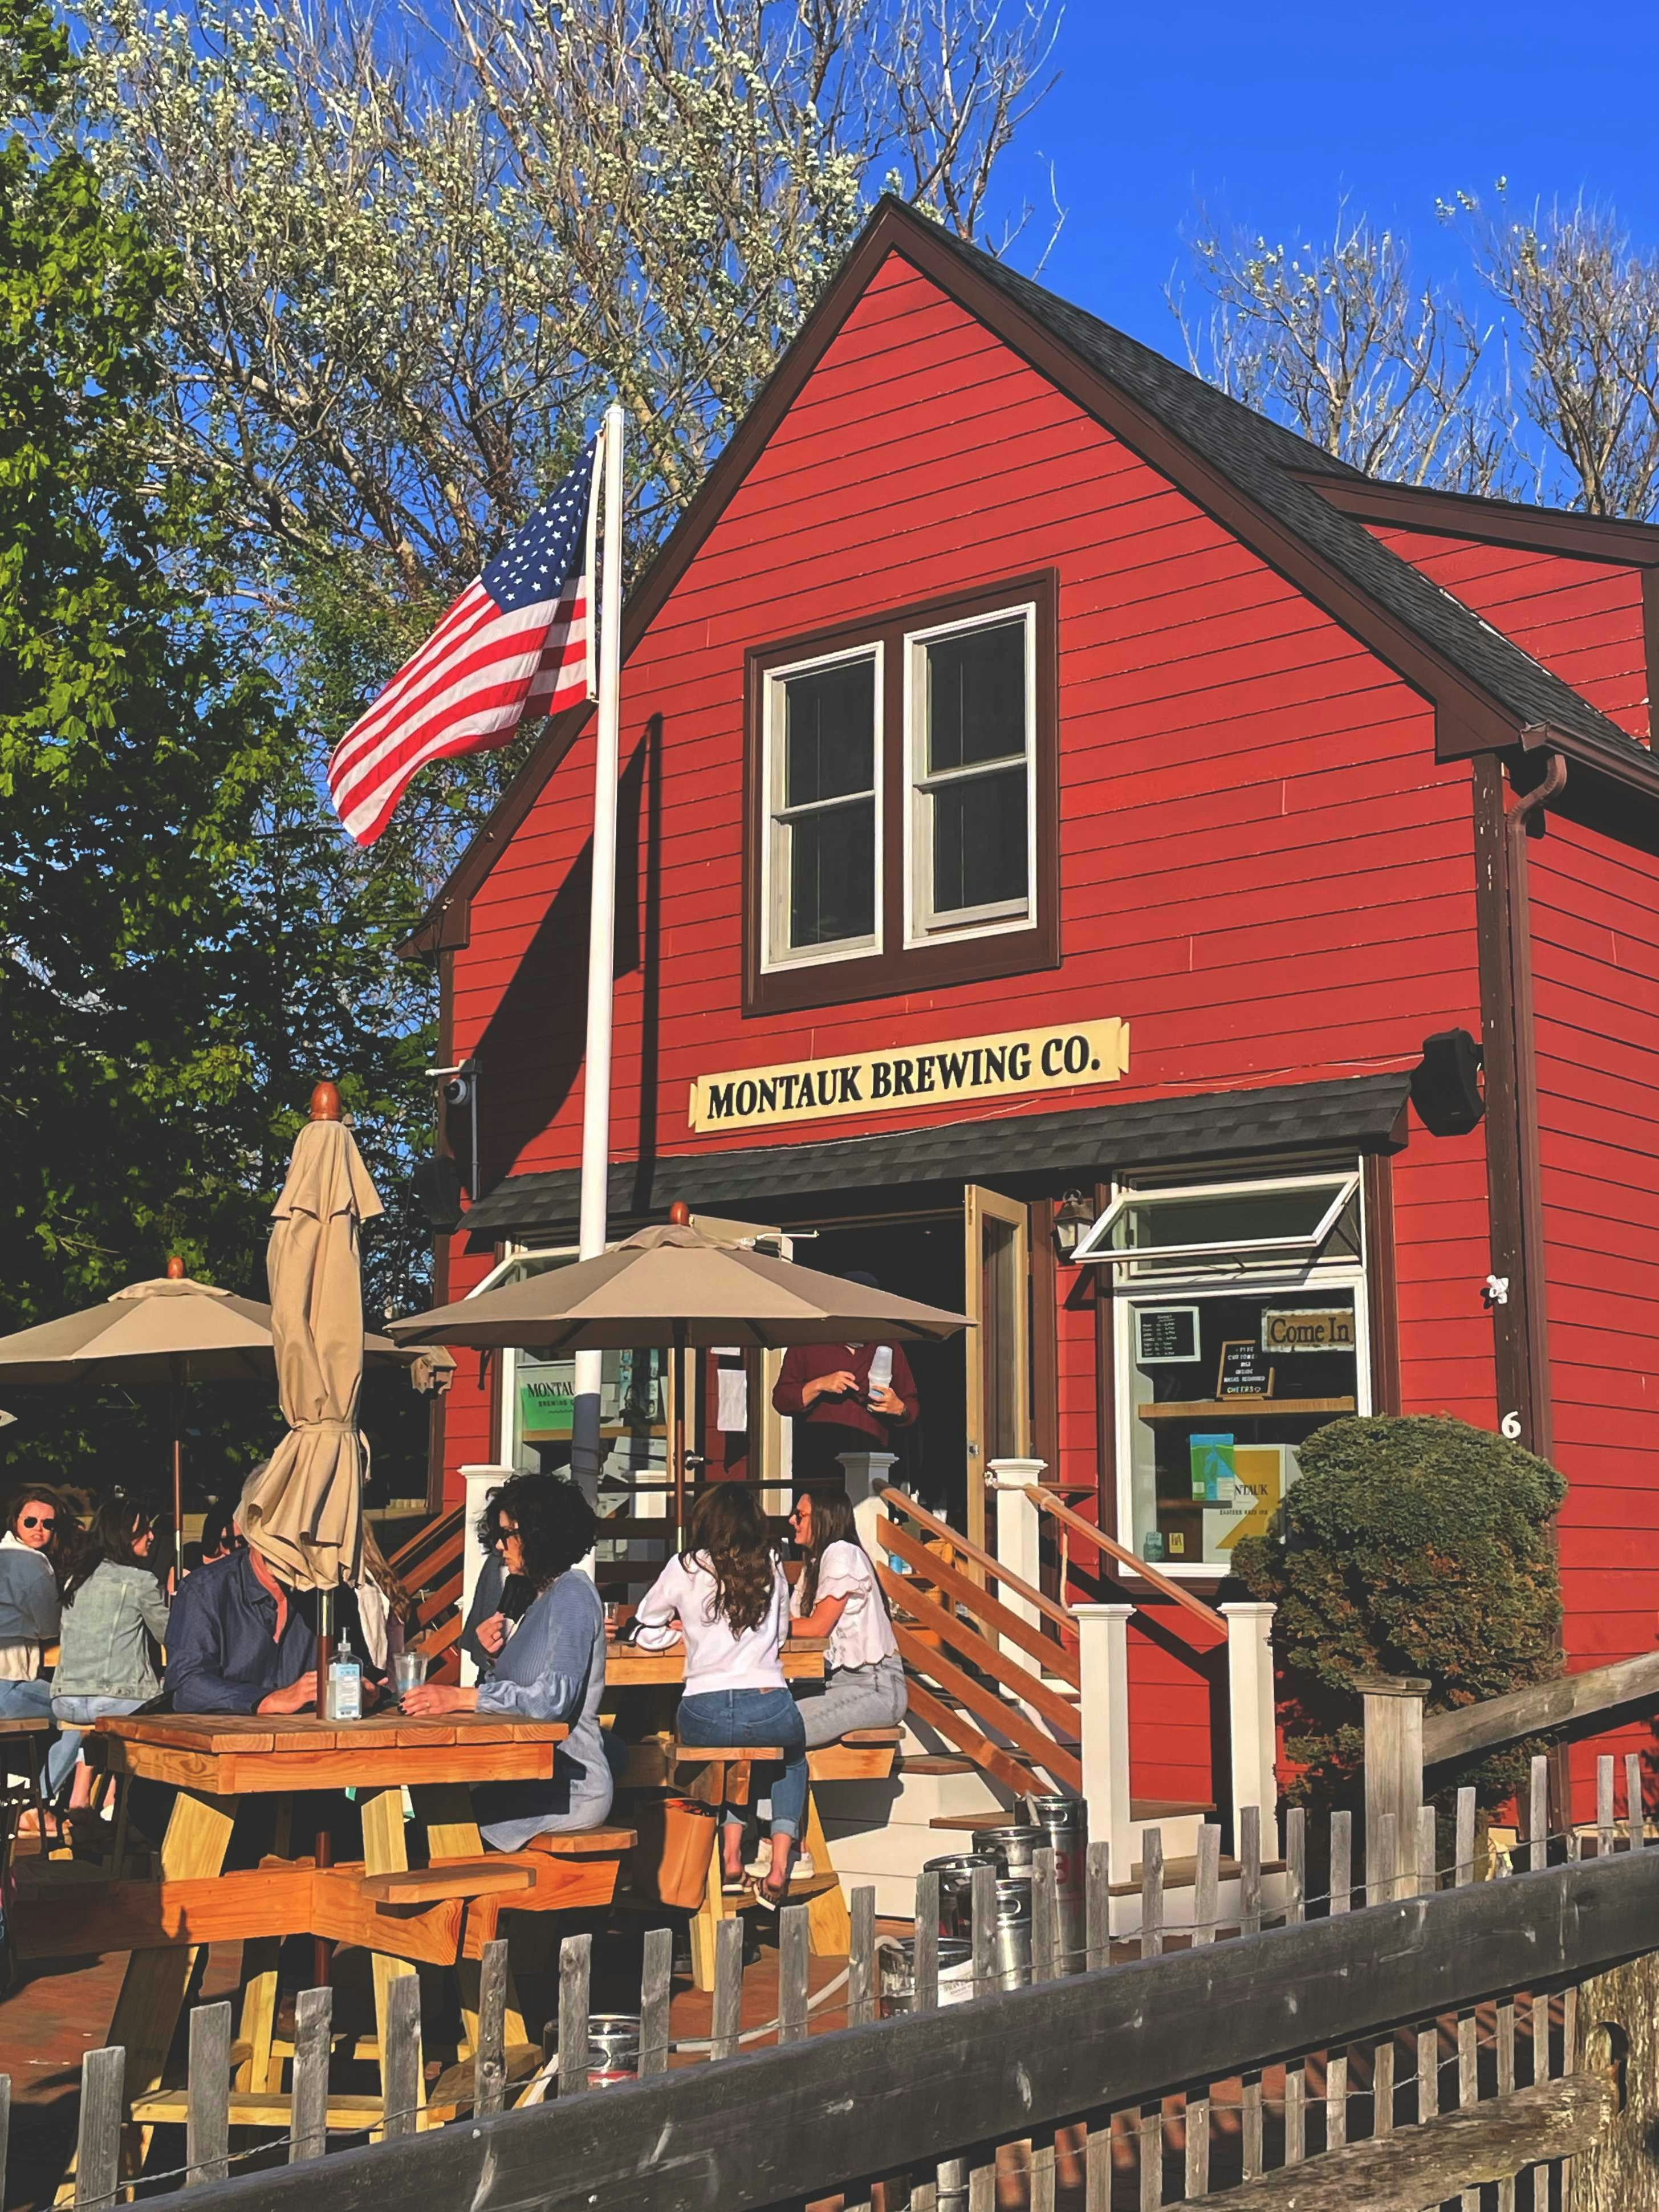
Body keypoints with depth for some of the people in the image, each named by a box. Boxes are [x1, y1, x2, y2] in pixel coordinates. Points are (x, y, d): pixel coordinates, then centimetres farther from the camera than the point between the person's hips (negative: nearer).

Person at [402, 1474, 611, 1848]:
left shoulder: (572, 1596, -10)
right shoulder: (543, 1596, 18)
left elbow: (555, 1698, -22)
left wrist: (461, 1698, -24)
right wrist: (492, 1656, 2)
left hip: (570, 1786, -8)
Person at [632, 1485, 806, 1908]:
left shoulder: (686, 1569, 5)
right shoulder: (771, 1564, 11)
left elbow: (645, 1635, 16)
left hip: (705, 1715, 0)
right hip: (769, 1710, 1)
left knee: (725, 1744, 36)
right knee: (792, 1753, 35)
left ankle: (731, 1857, 22)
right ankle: (779, 1869, 15)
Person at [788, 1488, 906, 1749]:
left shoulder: (843, 1554, -10)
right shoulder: (814, 1565, 20)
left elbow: (818, 1626, -13)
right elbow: (790, 1617, 9)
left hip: (875, 1688, -9)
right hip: (840, 1681, 9)